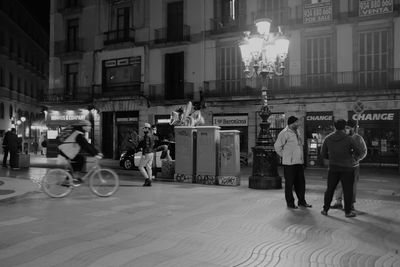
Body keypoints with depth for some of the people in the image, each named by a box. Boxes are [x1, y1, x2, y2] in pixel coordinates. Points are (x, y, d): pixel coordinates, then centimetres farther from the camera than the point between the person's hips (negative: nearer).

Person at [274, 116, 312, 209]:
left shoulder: (297, 131, 13)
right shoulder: (284, 133, -13)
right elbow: (277, 146, -12)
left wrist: (301, 158, 15)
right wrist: (285, 156, -3)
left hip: (299, 162, 8)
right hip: (289, 163, -7)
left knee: (301, 182, 13)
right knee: (289, 183, 3)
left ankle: (301, 201, 24)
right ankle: (290, 203, 13)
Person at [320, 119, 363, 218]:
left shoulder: (327, 138, -1)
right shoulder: (349, 139, -11)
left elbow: (323, 154, 4)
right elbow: (358, 151, -6)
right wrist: (356, 157, 16)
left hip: (333, 167, 3)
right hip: (347, 168, -3)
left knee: (330, 189, 11)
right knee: (347, 190, 7)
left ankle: (325, 209, 15)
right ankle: (347, 211, 12)